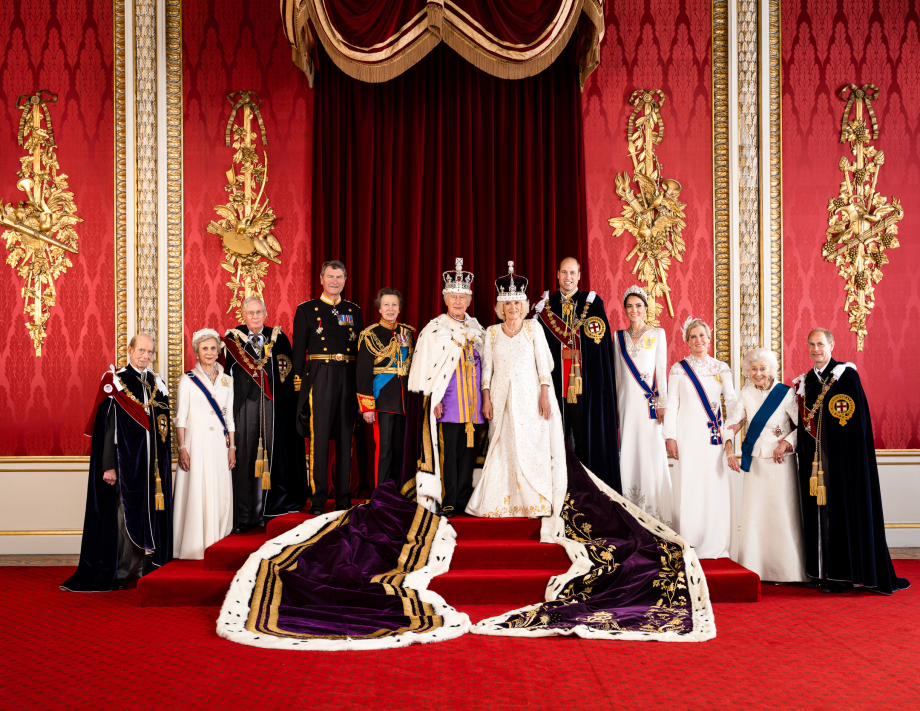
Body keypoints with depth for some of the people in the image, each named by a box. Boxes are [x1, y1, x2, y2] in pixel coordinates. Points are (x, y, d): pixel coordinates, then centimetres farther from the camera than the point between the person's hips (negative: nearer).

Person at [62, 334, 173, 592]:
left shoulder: (158, 383, 12)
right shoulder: (115, 382, -2)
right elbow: (107, 426, -6)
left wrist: (166, 462, 10)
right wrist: (108, 465, -12)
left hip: (154, 461, 5)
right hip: (126, 461, -5)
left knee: (150, 512, 5)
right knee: (125, 512, -3)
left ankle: (144, 568, 13)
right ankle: (119, 573, 4)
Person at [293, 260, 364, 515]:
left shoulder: (354, 311, 14)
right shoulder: (306, 310, 5)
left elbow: (360, 351, 13)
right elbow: (298, 351, 3)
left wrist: (361, 385, 6)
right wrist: (301, 383, -4)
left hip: (348, 379, 3)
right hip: (319, 377, -3)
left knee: (345, 437, 6)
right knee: (319, 437, -5)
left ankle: (343, 498, 13)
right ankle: (318, 498, 3)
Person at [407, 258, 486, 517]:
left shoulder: (476, 328, 15)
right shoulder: (434, 328, 1)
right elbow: (424, 365, -3)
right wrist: (433, 398, -10)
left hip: (472, 402, 5)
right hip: (447, 402, -4)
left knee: (469, 451, 4)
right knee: (446, 451, -7)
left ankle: (463, 501, 11)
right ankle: (446, 502, -1)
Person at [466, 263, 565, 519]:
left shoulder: (533, 327, 4)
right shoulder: (492, 332, 8)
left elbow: (543, 363, 2)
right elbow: (486, 367, 7)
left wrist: (545, 394, -6)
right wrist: (486, 399, 0)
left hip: (529, 396, -1)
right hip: (501, 396, 1)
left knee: (530, 447, -3)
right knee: (503, 448, 1)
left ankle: (534, 501, 5)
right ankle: (503, 503, 7)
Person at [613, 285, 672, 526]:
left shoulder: (657, 333, 4)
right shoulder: (619, 337, 12)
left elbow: (662, 370, 0)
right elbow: (618, 373, 14)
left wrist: (662, 403, -7)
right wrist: (615, 405, 11)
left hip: (649, 402, -3)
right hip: (627, 402, 3)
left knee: (652, 454, -6)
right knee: (628, 454, 1)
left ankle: (656, 513, 0)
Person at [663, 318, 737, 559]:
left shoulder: (721, 368, 10)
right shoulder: (679, 369, 5)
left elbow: (731, 400, 6)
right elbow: (672, 405, 4)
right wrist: (670, 437, -3)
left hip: (714, 437, 2)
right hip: (688, 437, -2)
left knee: (716, 489, 0)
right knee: (688, 490, -3)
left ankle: (715, 546, 9)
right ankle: (688, 546, 4)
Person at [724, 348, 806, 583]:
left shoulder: (786, 394, -6)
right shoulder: (746, 394, 4)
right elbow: (732, 422, -4)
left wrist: (786, 443, -15)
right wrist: (730, 450, -18)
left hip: (781, 463, -3)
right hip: (755, 463, 3)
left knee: (783, 515, -2)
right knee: (754, 514, 4)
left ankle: (787, 571, 8)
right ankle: (754, 570, 11)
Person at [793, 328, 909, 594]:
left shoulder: (846, 375, -4)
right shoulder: (805, 381, 14)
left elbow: (858, 420, -8)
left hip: (842, 457, -5)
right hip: (815, 459, 6)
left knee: (844, 509, -4)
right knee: (819, 510, 5)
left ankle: (844, 573, 2)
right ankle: (823, 571, 11)